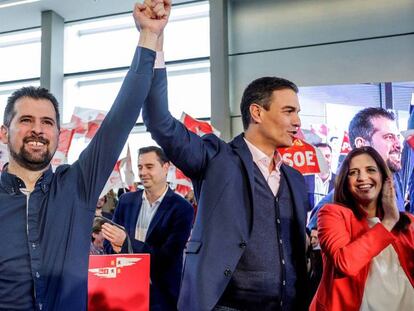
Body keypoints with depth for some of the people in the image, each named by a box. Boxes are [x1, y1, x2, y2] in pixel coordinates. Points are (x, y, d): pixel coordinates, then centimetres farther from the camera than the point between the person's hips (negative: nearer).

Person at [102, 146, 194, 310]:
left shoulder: (182, 208, -10)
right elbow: (109, 244, 9)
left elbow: (167, 255, -17)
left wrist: (126, 242, -25)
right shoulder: (126, 200, 4)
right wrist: (116, 247, -14)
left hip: (161, 295, -4)